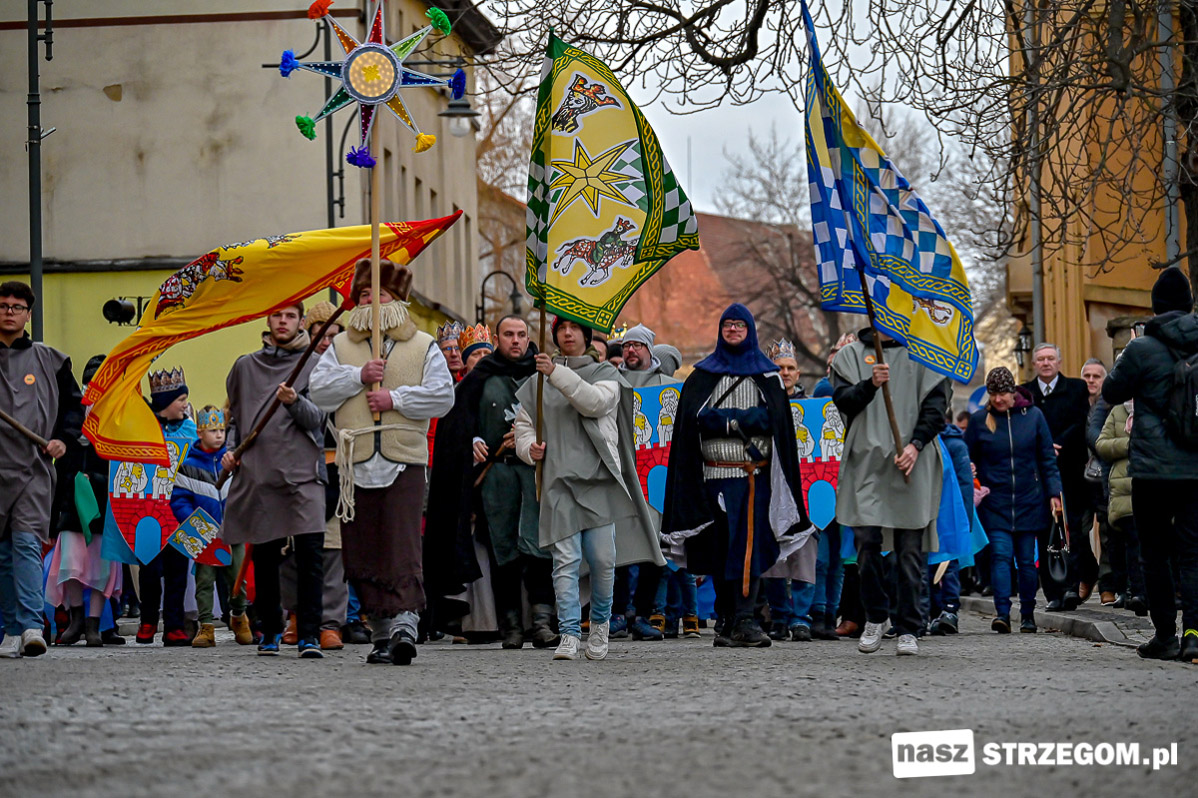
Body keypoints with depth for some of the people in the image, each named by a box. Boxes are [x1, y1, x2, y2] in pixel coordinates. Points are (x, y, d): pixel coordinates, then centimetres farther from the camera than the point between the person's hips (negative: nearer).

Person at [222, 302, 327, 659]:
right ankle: (269, 631, 17)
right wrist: (230, 448, 6)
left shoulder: (313, 365, 7)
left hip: (302, 473, -3)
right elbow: (235, 416, 23)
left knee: (309, 555, -11)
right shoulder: (246, 366, 15)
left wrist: (295, 402, -21)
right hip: (256, 472, 3)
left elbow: (317, 419, -3)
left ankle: (309, 635, -10)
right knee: (264, 557, 6)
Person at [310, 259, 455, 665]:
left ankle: (404, 622, -21)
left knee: (403, 546, -14)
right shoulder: (341, 346, 16)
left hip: (404, 462, -3)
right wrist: (358, 377, -8)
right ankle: (381, 631, 10)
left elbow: (442, 396, -2)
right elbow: (319, 390, 4)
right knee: (361, 553, 3)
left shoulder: (423, 346, 8)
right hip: (356, 463, 3)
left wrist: (396, 398, -11)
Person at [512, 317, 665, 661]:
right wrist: (529, 448, -1)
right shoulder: (538, 381, 18)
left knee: (603, 558, -3)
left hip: (598, 477, -1)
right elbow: (523, 423, 21)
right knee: (565, 559, -8)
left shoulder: (605, 374, 11)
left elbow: (596, 402, -10)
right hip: (558, 480, 1)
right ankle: (569, 635, -9)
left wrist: (558, 373, -17)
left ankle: (600, 623, 19)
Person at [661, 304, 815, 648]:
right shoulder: (702, 375, 13)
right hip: (715, 474, 1)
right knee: (719, 548, 3)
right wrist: (744, 420, -12)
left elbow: (774, 418, -3)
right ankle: (726, 619, 11)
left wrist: (726, 419, -10)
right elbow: (694, 418, -1)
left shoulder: (767, 374, 11)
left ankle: (744, 620, -14)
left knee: (750, 544, -11)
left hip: (755, 475, -1)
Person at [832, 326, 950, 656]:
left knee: (910, 549, -2)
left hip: (912, 465, 0)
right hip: (866, 460, 0)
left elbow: (936, 405, 5)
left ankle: (908, 629, 3)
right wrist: (870, 384, -17)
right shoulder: (850, 355, 13)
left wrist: (916, 444, -9)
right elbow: (842, 402, 2)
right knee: (867, 542, -5)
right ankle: (875, 617, 13)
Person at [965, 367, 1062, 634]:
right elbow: (968, 460, 9)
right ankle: (1002, 613, -19)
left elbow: (1047, 459, 6)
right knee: (1001, 555, -13)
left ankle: (1027, 615, 13)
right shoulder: (979, 420, 2)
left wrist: (1053, 492, 0)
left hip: (1029, 500, 1)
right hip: (995, 502, -1)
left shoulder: (1033, 415, 2)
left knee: (1027, 560, 4)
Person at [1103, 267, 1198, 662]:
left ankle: (1165, 634, 10)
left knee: (1155, 553, 8)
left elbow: (1112, 392, 4)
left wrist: (1121, 362, 21)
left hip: (1153, 467, -3)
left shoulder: (1142, 349, -10)